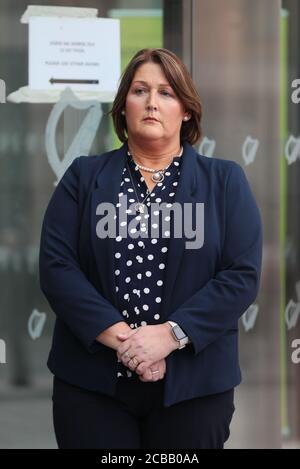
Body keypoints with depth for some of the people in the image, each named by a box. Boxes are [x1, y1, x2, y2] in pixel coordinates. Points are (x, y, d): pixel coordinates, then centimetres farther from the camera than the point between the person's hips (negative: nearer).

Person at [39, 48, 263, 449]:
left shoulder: (225, 182, 6)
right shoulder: (83, 177, 7)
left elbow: (242, 274, -4)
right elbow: (56, 265, -4)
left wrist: (170, 334, -16)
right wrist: (120, 337, -16)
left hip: (193, 383, 0)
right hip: (92, 380, 0)